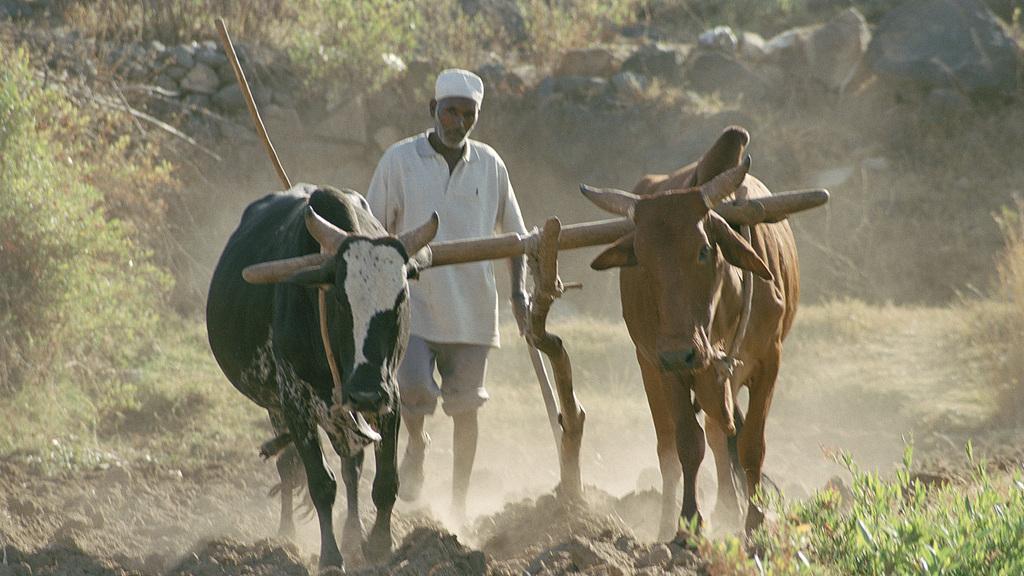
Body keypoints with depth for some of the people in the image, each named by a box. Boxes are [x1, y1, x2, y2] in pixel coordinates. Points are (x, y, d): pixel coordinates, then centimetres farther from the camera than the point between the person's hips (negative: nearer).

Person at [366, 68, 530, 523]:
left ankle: (459, 506, 16)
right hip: (412, 303, -2)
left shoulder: (489, 165, 7)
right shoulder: (400, 161, -1)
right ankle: (416, 445, 14)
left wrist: (519, 292, 4)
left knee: (464, 405, 4)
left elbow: (514, 233, 16)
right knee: (413, 387, -20)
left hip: (471, 310, 2)